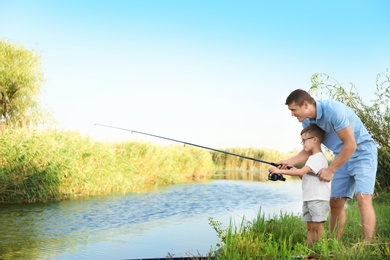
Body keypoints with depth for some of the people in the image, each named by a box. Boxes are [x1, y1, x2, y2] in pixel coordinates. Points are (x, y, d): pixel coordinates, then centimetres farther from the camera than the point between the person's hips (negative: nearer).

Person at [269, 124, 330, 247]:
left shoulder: (319, 157, -14)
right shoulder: (312, 158, 19)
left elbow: (301, 172, -24)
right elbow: (305, 176, 22)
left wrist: (280, 171, -22)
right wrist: (294, 170, 5)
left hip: (318, 199, -10)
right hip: (308, 198, 10)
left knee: (317, 226, -7)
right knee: (310, 226, 9)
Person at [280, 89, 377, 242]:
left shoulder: (333, 110, -28)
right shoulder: (307, 122, -3)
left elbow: (351, 145, -25)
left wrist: (330, 170, -19)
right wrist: (289, 162, -11)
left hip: (362, 152, -8)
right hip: (343, 157, 8)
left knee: (363, 199, -20)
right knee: (336, 203, 5)